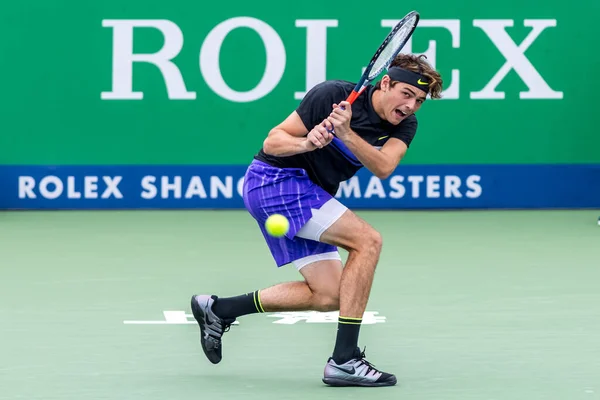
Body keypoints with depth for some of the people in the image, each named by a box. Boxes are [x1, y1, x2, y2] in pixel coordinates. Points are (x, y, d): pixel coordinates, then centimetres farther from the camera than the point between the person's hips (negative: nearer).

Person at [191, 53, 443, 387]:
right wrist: (307, 142, -36)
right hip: (275, 179, -8)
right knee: (367, 241, -21)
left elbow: (384, 167, -23)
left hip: (309, 197, 8)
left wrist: (346, 134, -39)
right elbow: (272, 141, -16)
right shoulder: (332, 94, -18)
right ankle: (344, 360, -22)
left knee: (329, 295, 3)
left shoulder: (405, 125, -3)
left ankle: (217, 309, 14)